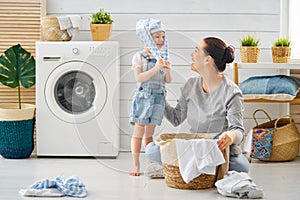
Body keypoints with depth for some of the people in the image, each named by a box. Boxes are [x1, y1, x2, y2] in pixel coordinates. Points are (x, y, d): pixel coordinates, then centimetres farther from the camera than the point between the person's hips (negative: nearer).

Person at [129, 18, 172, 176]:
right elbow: (139, 77, -14)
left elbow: (168, 80, 11)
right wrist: (156, 68, -21)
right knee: (139, 131, -3)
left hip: (159, 97, 4)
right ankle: (135, 165, 1)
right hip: (143, 96, -4)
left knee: (149, 133, 8)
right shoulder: (139, 57, -3)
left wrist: (167, 69, -9)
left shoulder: (163, 57, 12)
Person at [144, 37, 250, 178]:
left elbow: (238, 130, -18)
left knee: (242, 167, -38)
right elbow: (176, 118, 12)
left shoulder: (231, 92, -13)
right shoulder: (191, 85, 4)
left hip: (222, 150, -3)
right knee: (151, 150, -19)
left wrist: (231, 136, -43)